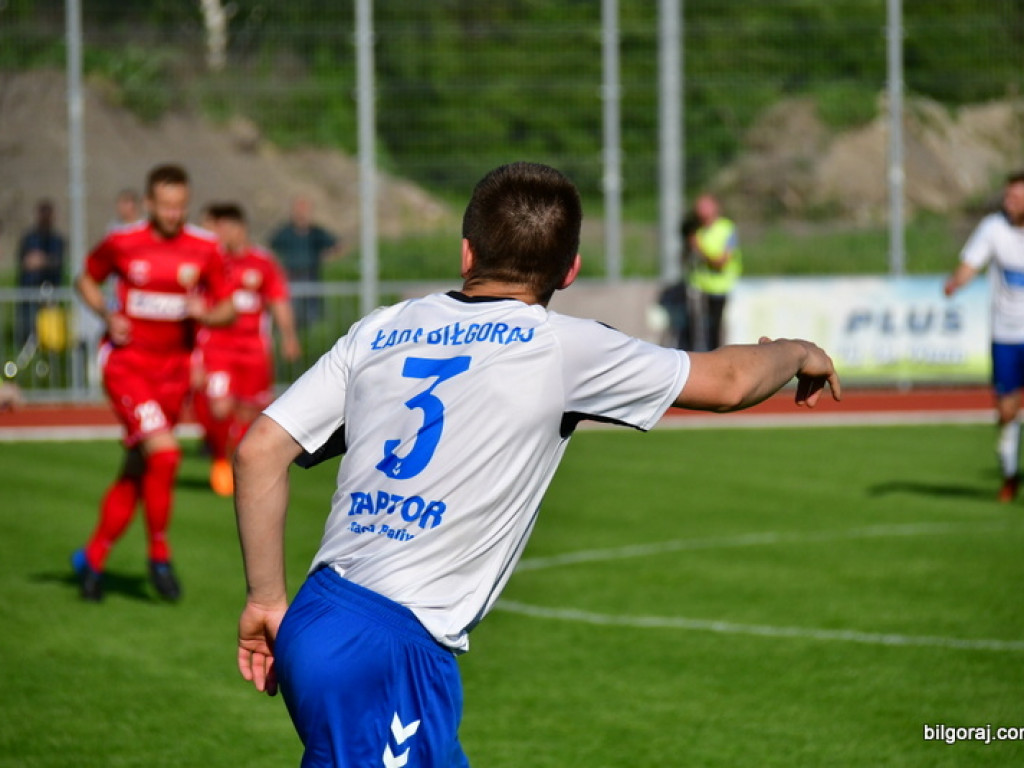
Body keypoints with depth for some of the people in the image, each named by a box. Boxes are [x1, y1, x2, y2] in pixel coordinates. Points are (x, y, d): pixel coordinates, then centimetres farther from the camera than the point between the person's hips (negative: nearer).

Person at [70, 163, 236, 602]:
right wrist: (108, 316, -5)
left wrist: (206, 314, -17)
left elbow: (228, 309, 5)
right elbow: (86, 279, 12)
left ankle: (93, 558, 25)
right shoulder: (121, 244, -4)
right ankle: (159, 556, -6)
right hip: (126, 363, -3)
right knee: (164, 450, -22)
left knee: (138, 470, 8)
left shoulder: (204, 250, 0)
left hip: (173, 369, 3)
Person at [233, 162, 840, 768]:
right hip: (390, 655, -7)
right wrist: (797, 353, 30)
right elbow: (726, 381, 10)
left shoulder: (380, 330, 11)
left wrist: (268, 598, 14)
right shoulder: (561, 347, -2)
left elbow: (261, 449, 6)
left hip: (311, 626, 7)